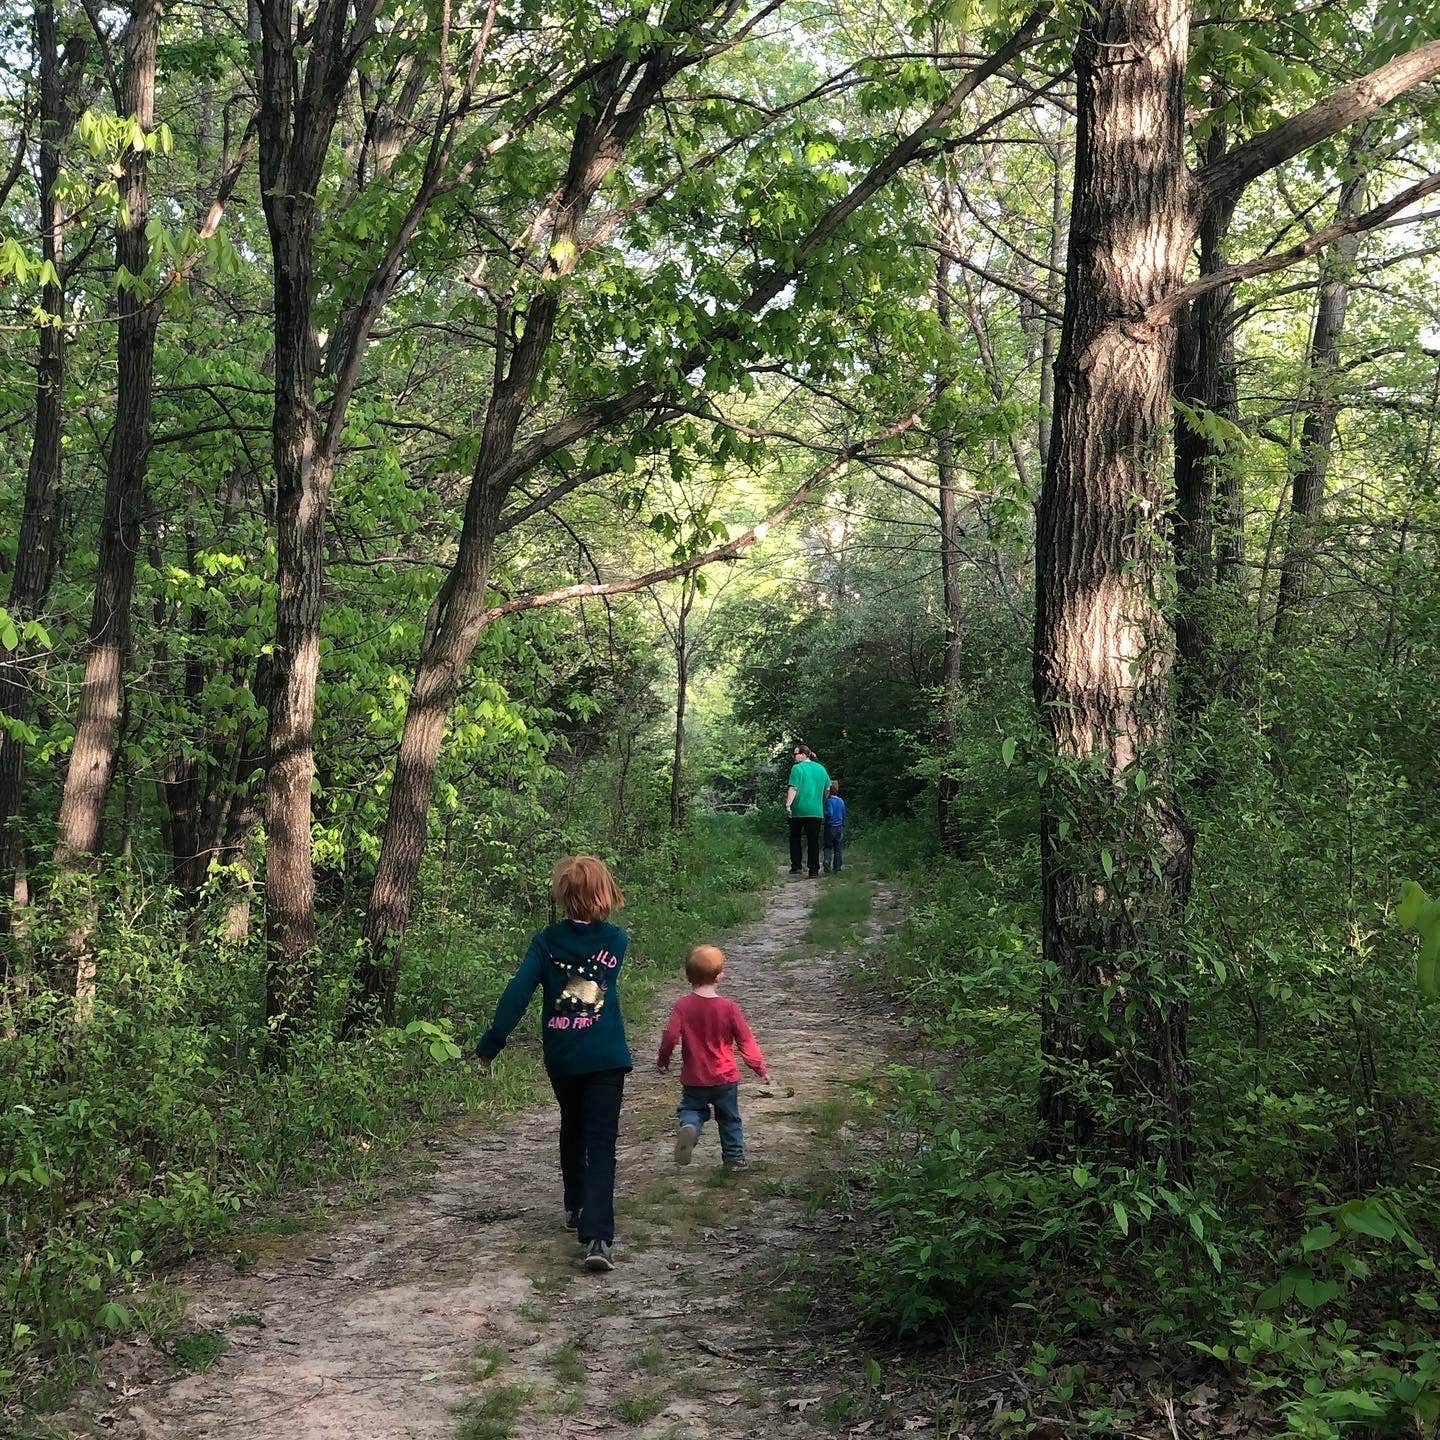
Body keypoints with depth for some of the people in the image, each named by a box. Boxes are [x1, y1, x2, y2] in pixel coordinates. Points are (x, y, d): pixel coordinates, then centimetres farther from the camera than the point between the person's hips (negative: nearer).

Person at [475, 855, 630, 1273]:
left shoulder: (546, 941, -5)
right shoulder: (616, 940, -4)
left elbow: (518, 993, -9)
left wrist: (491, 1043, -3)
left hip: (561, 1059, 2)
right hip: (606, 1058, -2)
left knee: (572, 1130, 26)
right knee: (601, 1144, -6)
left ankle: (575, 1208, 40)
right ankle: (597, 1235, -20)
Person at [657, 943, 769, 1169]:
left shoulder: (683, 1006, -11)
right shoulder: (729, 1007, -10)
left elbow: (670, 1036, -15)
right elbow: (746, 1041, -6)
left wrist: (662, 1062, 3)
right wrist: (761, 1068, 7)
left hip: (693, 1079, 0)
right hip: (726, 1078, 1)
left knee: (691, 1109, 16)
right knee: (729, 1118, 18)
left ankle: (688, 1126, -16)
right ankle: (735, 1157, 25)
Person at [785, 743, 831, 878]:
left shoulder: (797, 768, -7)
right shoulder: (821, 768, 10)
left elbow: (793, 789, -15)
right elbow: (827, 789, 16)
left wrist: (788, 804, -17)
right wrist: (822, 803, 28)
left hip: (798, 810, -3)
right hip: (816, 811, 3)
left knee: (795, 839, 13)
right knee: (813, 841, 5)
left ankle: (796, 866, 9)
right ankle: (814, 870, 2)